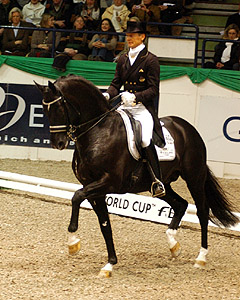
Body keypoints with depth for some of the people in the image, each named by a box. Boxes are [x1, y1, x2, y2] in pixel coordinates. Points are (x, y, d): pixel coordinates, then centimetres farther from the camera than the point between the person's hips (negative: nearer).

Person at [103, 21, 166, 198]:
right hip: (125, 108, 7)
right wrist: (108, 95, -7)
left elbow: (154, 90, -9)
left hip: (144, 108, -7)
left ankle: (157, 181, -24)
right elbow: (116, 84, 15)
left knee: (145, 139, -30)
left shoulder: (150, 60, -4)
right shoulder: (123, 60, 15)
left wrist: (134, 97, -24)